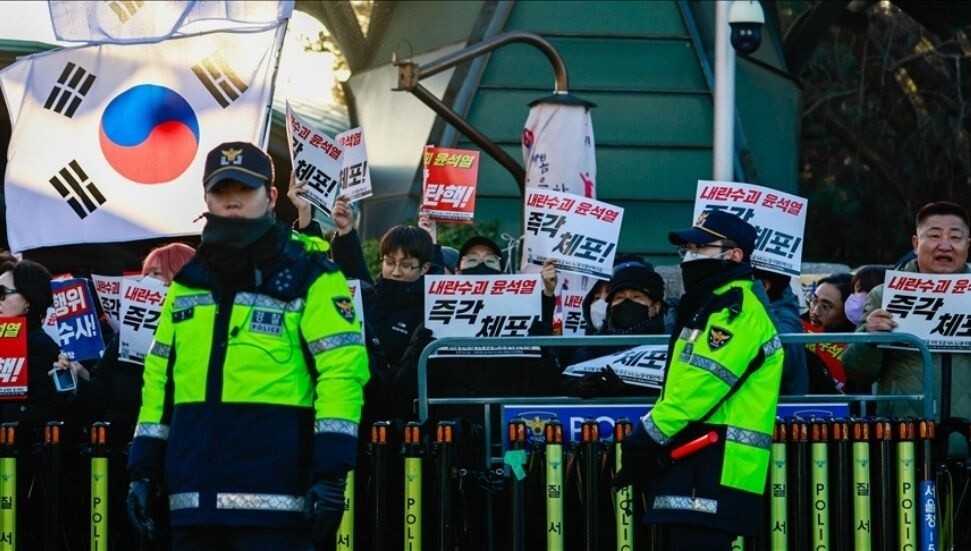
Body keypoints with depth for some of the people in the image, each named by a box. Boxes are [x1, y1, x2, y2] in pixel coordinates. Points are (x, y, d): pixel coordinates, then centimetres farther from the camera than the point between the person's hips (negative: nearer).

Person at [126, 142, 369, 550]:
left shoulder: (309, 277, 0)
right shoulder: (188, 283, 18)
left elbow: (341, 370, -8)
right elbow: (159, 378, 21)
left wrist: (332, 472, -16)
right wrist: (143, 470, 15)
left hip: (274, 496, -6)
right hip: (194, 496, 6)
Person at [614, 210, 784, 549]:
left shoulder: (736, 309, -9)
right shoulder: (711, 307, 25)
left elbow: (702, 384, -20)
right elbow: (682, 387, 23)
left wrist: (647, 437, -15)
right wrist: (646, 443, 9)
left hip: (717, 467, -11)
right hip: (700, 469, 11)